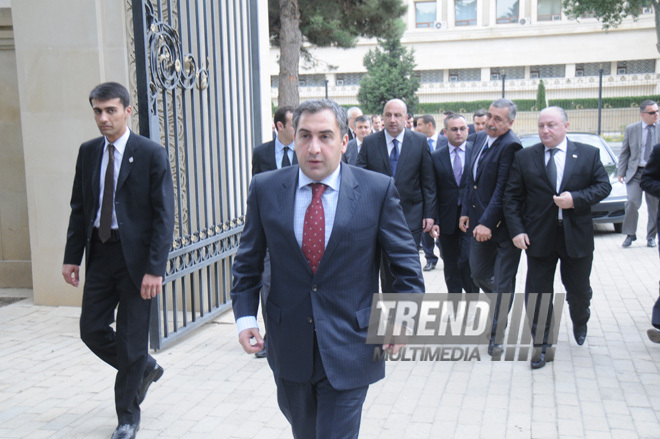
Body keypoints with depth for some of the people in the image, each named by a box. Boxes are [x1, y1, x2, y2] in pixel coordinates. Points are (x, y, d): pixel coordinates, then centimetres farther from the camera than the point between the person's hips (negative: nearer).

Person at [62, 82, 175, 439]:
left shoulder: (152, 154, -9)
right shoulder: (88, 152, 7)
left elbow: (164, 215, -12)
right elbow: (79, 207, 12)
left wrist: (154, 268, -18)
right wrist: (72, 256, 6)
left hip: (135, 255, -5)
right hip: (100, 252, 5)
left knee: (131, 339, 3)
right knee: (91, 330, 8)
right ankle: (146, 368, 35)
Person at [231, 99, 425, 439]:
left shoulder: (378, 190, -8)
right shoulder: (265, 188, -3)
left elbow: (405, 259, 0)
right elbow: (248, 261, 6)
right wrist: (245, 316, -2)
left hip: (349, 347, -3)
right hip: (289, 345, 3)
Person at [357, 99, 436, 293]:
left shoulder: (420, 141, 2)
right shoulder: (369, 142, 3)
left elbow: (428, 182, 3)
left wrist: (429, 214, -2)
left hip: (411, 218, -1)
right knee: (387, 268, 9)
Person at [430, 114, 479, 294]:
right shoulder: (436, 156, 5)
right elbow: (432, 192, 5)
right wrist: (433, 221, -2)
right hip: (447, 219, 2)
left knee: (467, 262, -11)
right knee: (450, 267, 11)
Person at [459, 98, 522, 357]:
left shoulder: (510, 146, -18)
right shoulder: (480, 138, 9)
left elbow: (502, 190, -21)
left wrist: (487, 223, -23)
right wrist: (465, 211, 12)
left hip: (502, 226, -8)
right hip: (480, 223, 8)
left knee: (502, 282, 2)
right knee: (478, 273, 17)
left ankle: (496, 336, 13)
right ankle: (503, 305, 44)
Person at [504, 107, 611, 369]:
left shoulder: (588, 154, 2)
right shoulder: (524, 158, 0)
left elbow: (603, 186, 0)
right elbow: (512, 197, -1)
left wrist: (576, 198, -17)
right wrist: (516, 230, -10)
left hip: (576, 236, 1)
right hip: (538, 237, 0)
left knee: (579, 290, 15)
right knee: (538, 293, 3)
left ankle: (579, 322, 48)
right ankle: (541, 345, 17)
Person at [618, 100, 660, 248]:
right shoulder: (631, 129, 4)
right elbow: (624, 152, 7)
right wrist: (621, 172, 1)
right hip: (635, 172, -1)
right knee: (632, 202, -13)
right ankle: (630, 234, 5)